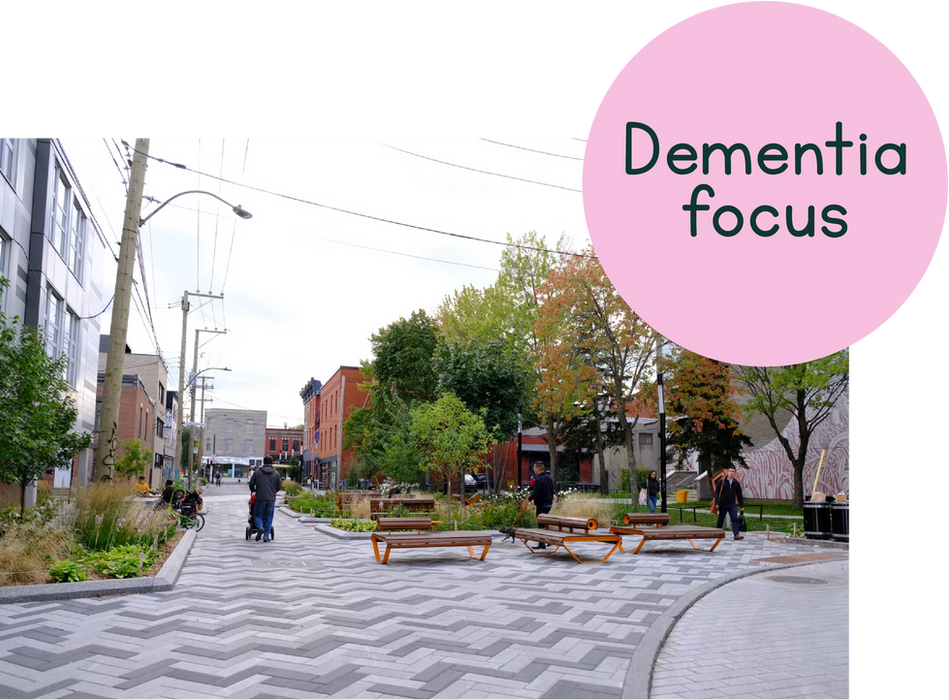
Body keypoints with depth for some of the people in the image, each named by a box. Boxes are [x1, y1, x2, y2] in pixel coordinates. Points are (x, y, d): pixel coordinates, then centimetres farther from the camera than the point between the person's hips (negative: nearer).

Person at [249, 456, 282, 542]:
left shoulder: (257, 472, -1)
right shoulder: (276, 473, 2)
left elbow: (251, 484, 2)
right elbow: (279, 486, 7)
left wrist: (253, 491, 24)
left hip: (260, 498, -1)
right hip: (271, 499, 1)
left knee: (258, 515, 11)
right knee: (269, 517, 8)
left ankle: (260, 527, -17)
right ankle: (266, 536, 5)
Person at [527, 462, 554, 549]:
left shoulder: (538, 479, -19)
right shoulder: (549, 477, 9)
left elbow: (535, 493, -21)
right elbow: (552, 490, 15)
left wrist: (530, 498, -4)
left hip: (541, 504, -8)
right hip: (549, 503, 8)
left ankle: (542, 544, 1)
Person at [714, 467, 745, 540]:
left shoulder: (736, 483, 6)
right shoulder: (722, 481, -3)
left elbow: (739, 495, 11)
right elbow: (717, 493, -5)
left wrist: (742, 506, 8)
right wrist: (717, 503, -13)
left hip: (732, 504, 2)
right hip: (723, 504, -2)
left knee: (735, 519, -10)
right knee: (721, 520, 7)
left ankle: (736, 535, -14)